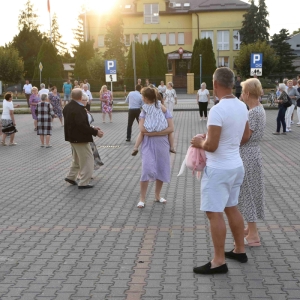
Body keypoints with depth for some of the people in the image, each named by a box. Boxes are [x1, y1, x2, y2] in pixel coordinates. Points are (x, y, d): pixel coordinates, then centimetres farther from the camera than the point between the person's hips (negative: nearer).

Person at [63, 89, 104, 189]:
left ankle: (71, 176, 33)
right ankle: (83, 183, 5)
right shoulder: (78, 109, -23)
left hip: (72, 137, 10)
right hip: (80, 138, -10)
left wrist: (91, 127, 10)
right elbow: (82, 125, -28)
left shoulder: (67, 107, 7)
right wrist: (95, 132, -20)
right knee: (87, 159, 2)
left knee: (77, 158, 26)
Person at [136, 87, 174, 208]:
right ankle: (142, 198, -4)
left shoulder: (164, 110, -1)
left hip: (162, 145, 1)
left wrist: (153, 132, -19)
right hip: (148, 145, -1)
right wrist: (161, 129, -17)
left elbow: (171, 128, -12)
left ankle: (157, 195, 29)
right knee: (147, 169, -14)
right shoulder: (144, 111, 1)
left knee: (162, 170, 10)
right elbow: (142, 128, -14)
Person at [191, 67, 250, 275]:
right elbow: (246, 137, 14)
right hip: (236, 165, 9)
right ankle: (240, 250, 30)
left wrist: (200, 142, -3)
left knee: (214, 213, -2)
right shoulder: (242, 107, 3)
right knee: (231, 208, 20)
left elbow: (211, 146, -23)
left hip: (219, 169, -9)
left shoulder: (217, 111, -24)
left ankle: (219, 261, 3)